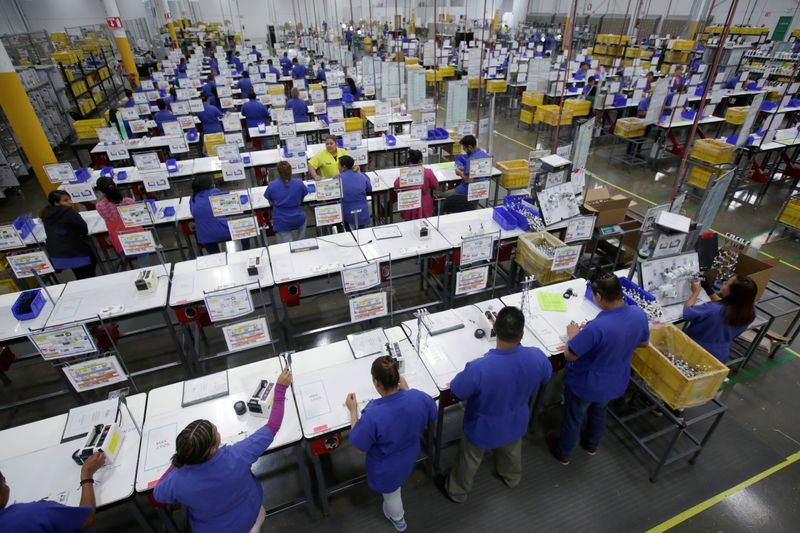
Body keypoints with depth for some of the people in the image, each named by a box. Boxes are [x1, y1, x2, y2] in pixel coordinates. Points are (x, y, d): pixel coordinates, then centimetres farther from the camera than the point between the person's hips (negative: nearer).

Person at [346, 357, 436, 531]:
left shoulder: (372, 417, -43)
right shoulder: (420, 397, -30)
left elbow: (359, 448, -23)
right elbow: (431, 417, -5)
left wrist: (353, 410, -15)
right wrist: (406, 389, -2)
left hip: (387, 467, -5)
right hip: (410, 456, 5)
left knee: (391, 494, 32)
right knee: (396, 484, 40)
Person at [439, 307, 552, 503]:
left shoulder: (479, 368, -42)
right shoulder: (537, 357, -30)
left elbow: (457, 392, -22)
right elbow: (546, 377, -5)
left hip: (484, 428, -3)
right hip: (516, 422, 4)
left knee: (470, 459, 27)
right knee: (512, 451, 37)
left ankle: (457, 491, 55)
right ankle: (512, 478, 68)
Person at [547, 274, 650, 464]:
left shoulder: (596, 327, -39)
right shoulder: (639, 314, -17)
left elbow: (569, 355, -27)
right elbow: (643, 343, 3)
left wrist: (573, 335, -10)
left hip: (586, 385, -6)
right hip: (616, 383, 6)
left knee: (573, 418, 21)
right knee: (599, 412, 34)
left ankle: (563, 453, 47)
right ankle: (591, 445, 60)